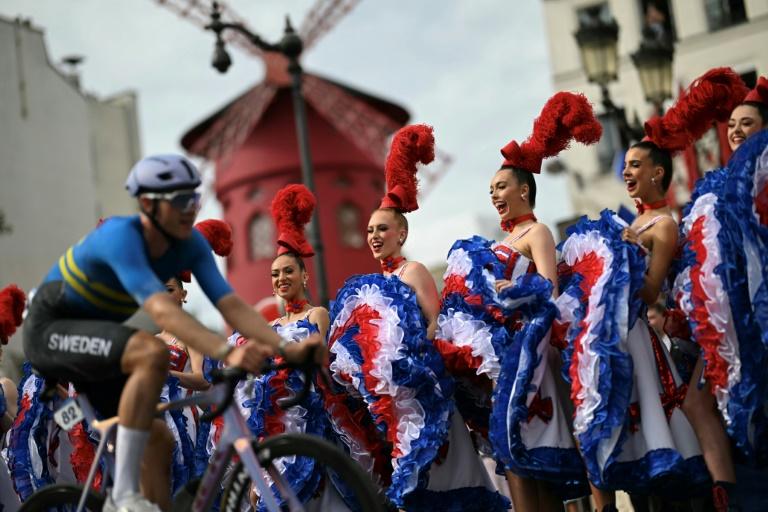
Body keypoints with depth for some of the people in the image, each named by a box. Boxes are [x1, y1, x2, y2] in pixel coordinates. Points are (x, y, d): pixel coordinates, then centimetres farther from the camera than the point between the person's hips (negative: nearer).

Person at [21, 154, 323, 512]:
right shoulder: (121, 237, -31)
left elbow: (231, 304, -19)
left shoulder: (190, 243, -10)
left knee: (158, 441, 0)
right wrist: (227, 353, -56)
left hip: (93, 336, 8)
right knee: (152, 354, -33)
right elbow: (163, 311, -45)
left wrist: (287, 347, -34)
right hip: (51, 331, -8)